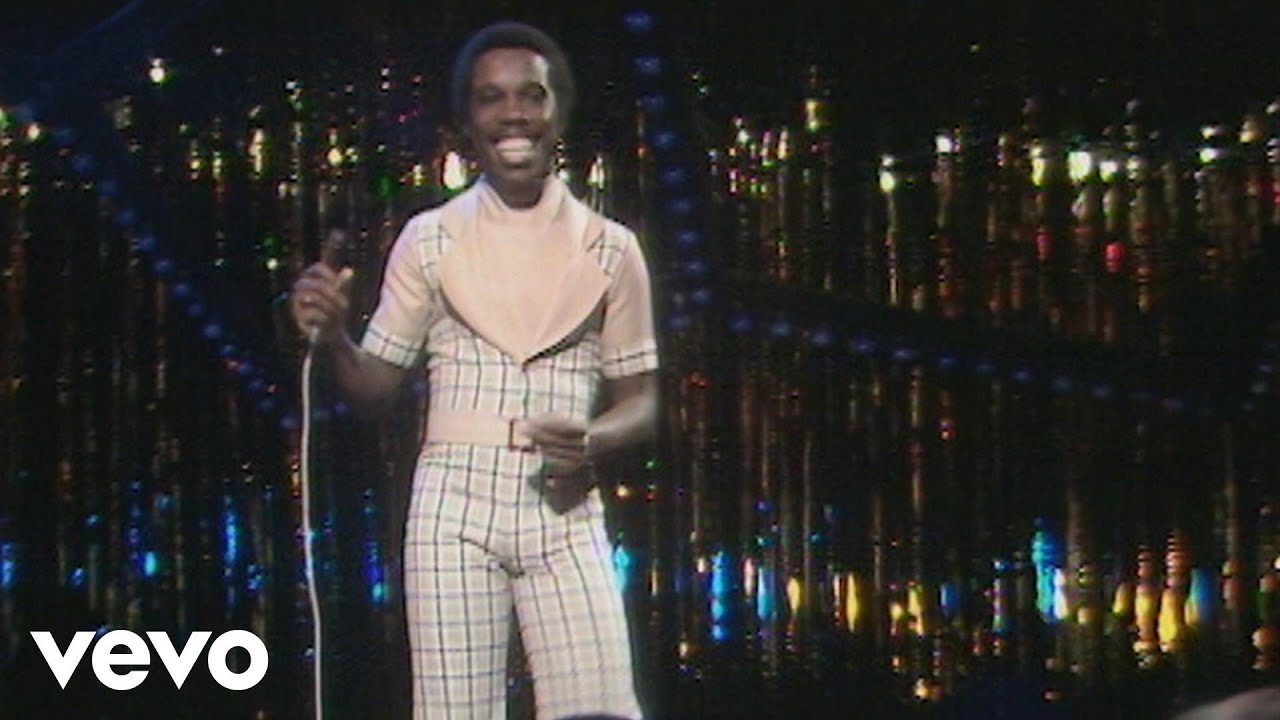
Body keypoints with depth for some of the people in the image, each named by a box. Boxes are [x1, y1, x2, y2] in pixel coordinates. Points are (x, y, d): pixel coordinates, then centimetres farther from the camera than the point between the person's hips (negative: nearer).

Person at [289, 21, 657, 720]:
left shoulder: (609, 248, 7)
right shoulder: (429, 239, 6)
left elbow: (639, 399, 10)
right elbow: (375, 380, 10)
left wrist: (593, 442, -12)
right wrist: (332, 338, -12)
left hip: (563, 512, 0)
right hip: (455, 504, 0)